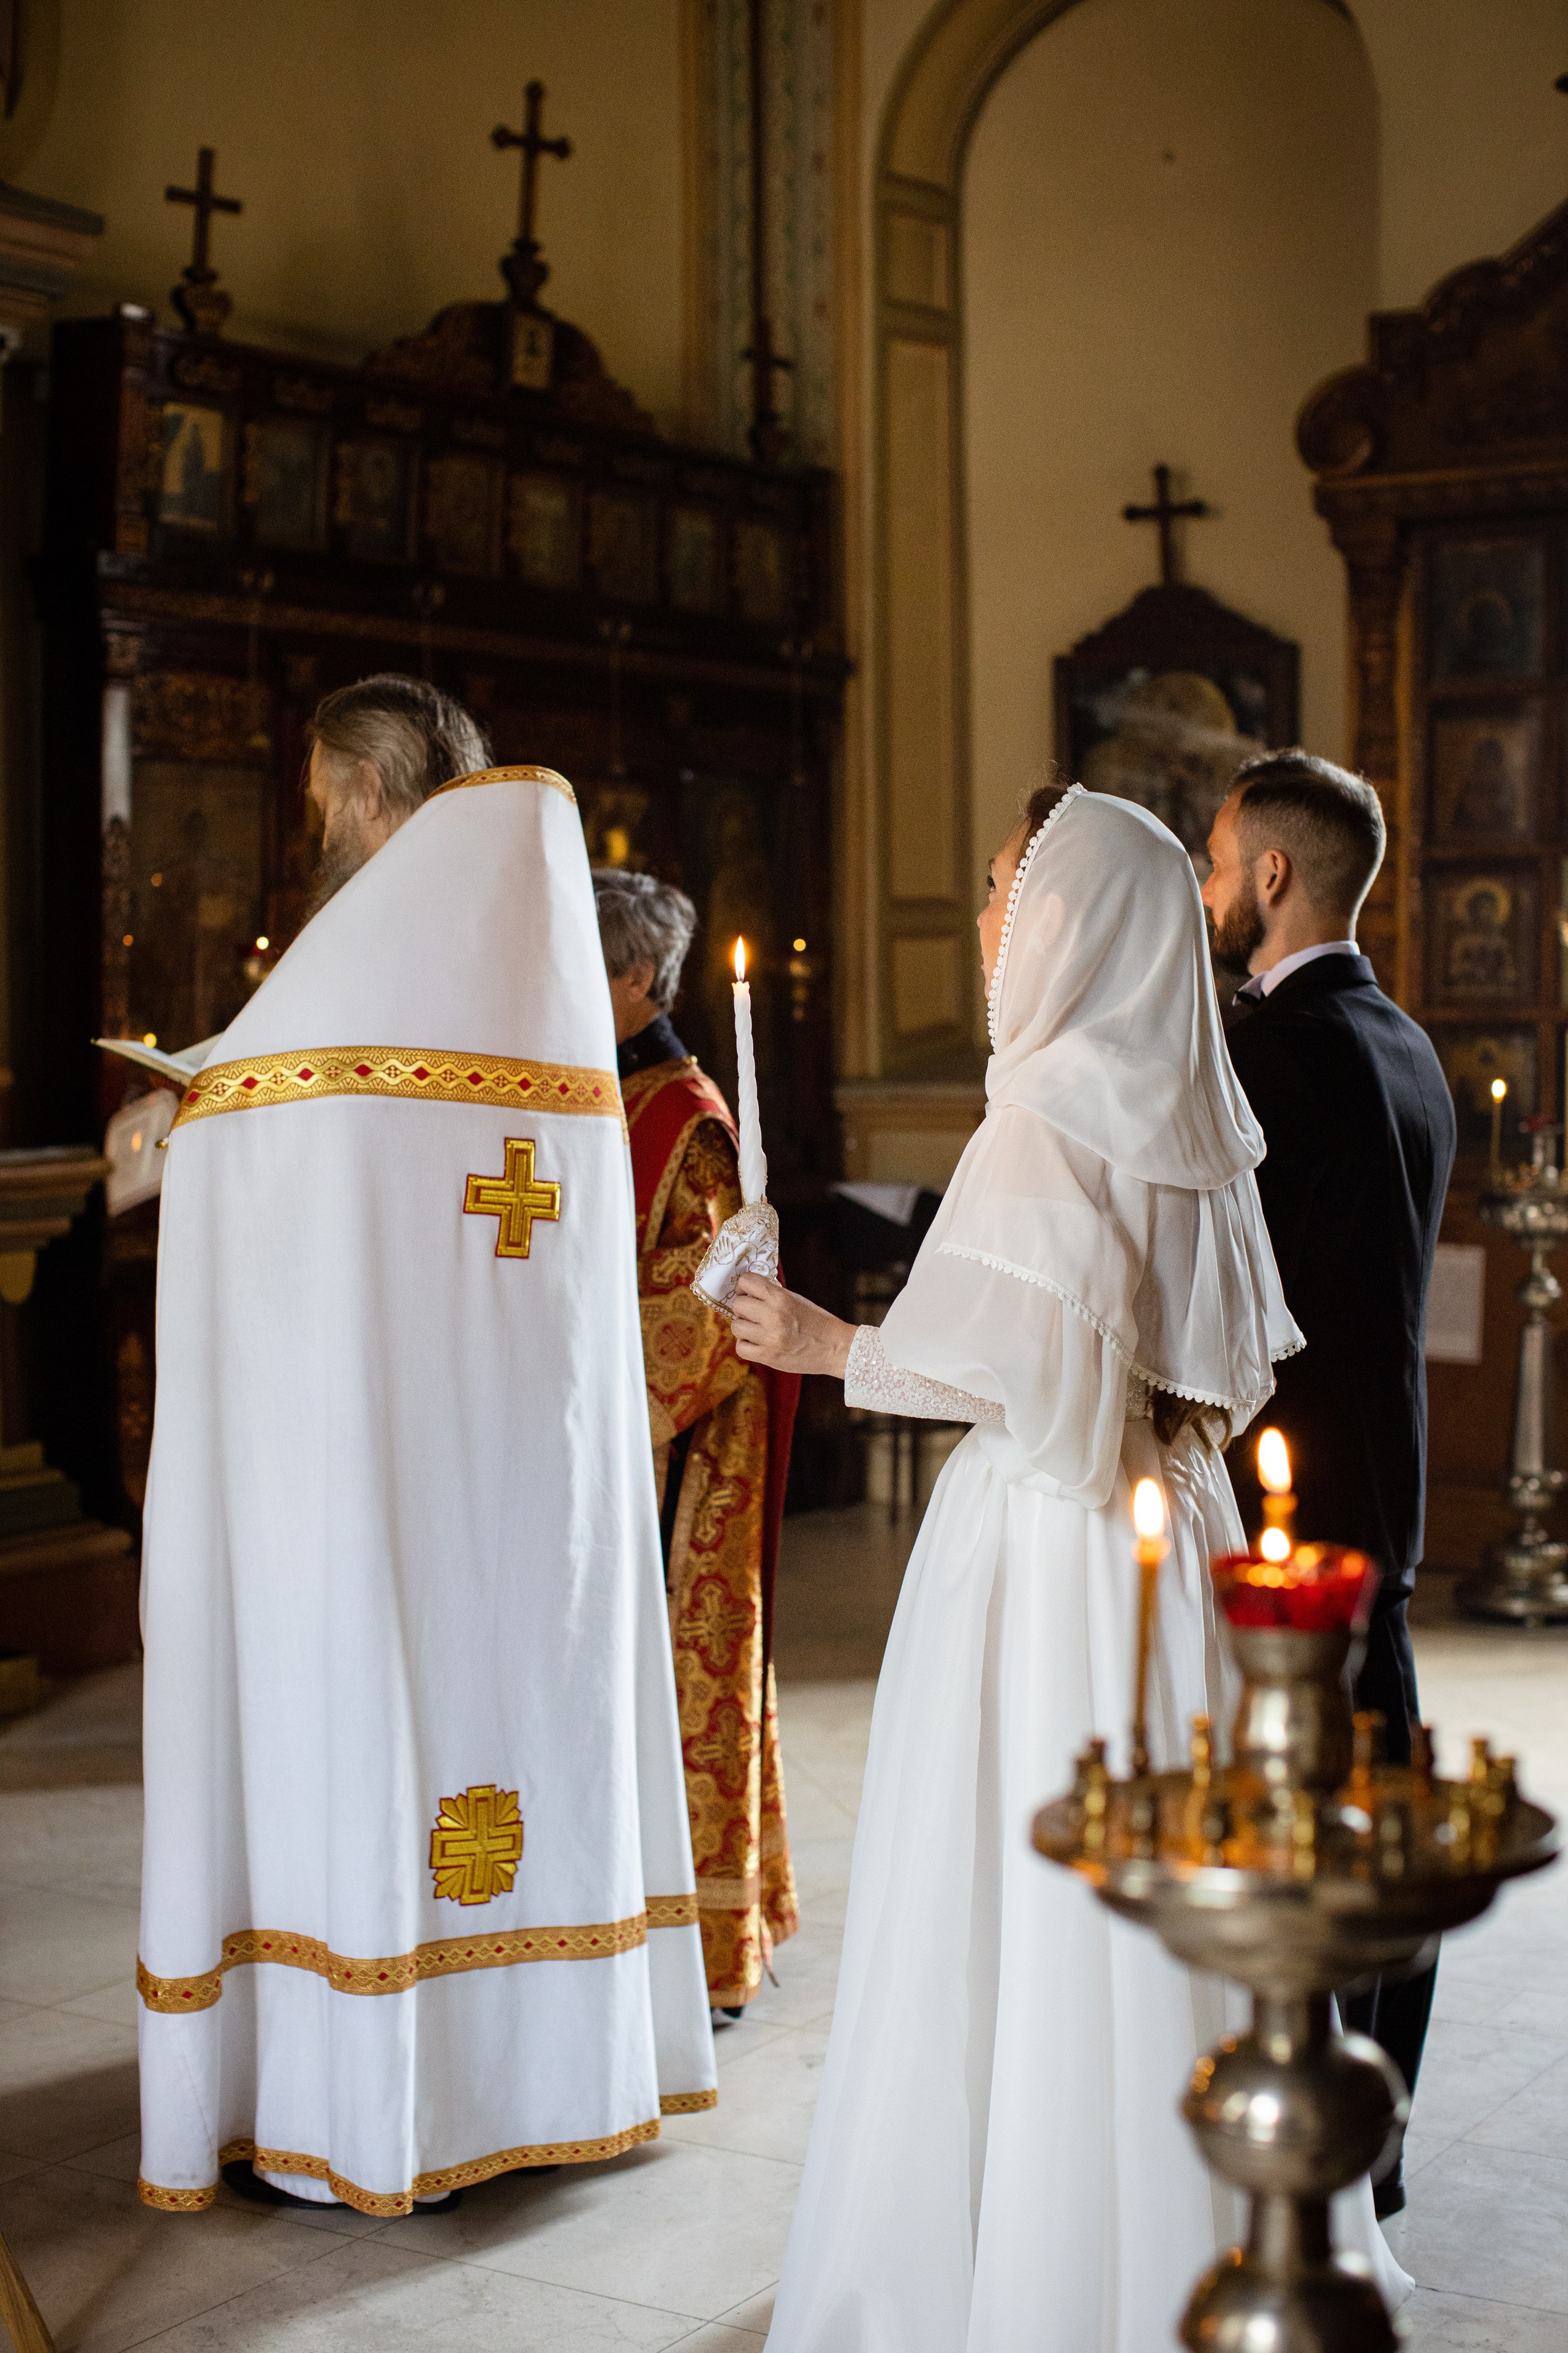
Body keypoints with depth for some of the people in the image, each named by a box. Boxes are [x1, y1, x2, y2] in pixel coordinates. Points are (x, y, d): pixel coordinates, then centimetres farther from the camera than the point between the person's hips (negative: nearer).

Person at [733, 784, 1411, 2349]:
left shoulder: (1051, 1107, -14)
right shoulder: (1193, 1115, 10)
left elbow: (1024, 1359, -19)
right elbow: (1234, 1356, 16)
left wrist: (834, 1350, -10)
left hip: (1047, 1540, -8)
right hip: (1170, 1527, 8)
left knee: (1015, 1892, 0)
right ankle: (1190, 2215, 23)